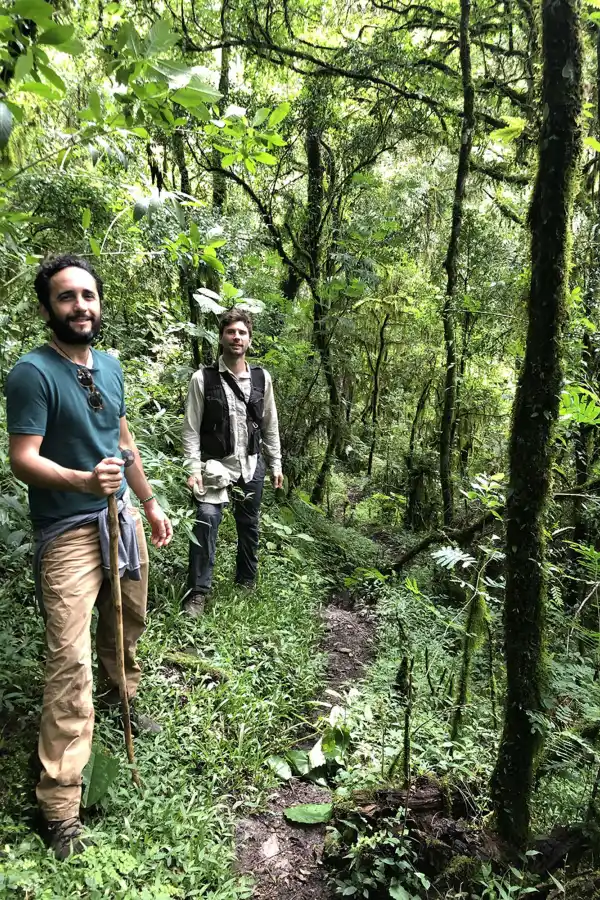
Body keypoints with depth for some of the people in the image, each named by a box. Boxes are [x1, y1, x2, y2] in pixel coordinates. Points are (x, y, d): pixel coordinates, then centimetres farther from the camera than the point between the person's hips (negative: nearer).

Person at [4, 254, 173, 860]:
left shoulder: (109, 365, 9)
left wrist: (150, 504, 19)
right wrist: (82, 480, -37)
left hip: (122, 518, 7)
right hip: (67, 532, -7)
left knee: (127, 622, 21)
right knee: (69, 662, -7)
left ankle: (119, 698, 49)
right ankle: (60, 803, 3)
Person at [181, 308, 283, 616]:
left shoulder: (262, 378, 3)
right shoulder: (203, 378, -7)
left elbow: (270, 426, 10)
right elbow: (191, 429, -7)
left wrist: (276, 465, 10)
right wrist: (193, 470, -14)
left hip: (252, 465, 4)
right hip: (216, 465, -3)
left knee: (249, 525, 13)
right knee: (207, 519, -18)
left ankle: (246, 582, 34)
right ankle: (197, 592, -6)